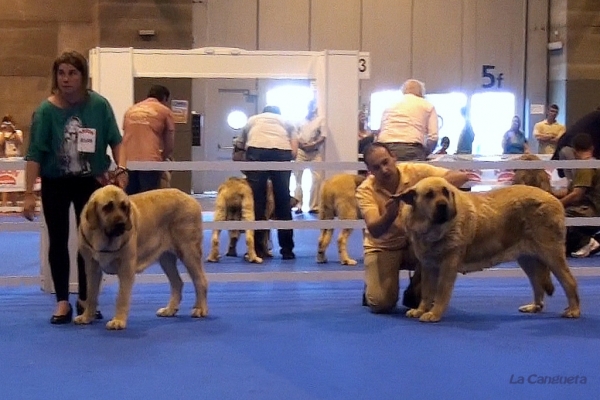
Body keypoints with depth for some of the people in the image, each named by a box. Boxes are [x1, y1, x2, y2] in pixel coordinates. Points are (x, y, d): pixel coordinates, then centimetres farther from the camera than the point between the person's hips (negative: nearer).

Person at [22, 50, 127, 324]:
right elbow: (35, 154, -15)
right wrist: (29, 193, -19)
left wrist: (121, 169, -13)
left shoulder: (99, 105, -10)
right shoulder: (46, 110, -15)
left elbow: (115, 140, 1)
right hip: (55, 183, -1)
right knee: (58, 241, 3)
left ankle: (85, 299, 20)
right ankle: (62, 302, 13)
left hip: (89, 181, 1)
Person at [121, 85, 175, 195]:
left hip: (128, 162, 4)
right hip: (150, 161, -4)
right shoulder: (165, 111, 8)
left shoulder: (130, 110, 21)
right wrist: (164, 158, 28)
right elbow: (169, 143, 10)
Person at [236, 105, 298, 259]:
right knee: (283, 202, 8)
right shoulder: (286, 122, 31)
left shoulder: (252, 120, 34)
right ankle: (287, 250, 12)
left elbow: (239, 145, 32)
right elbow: (294, 151, 16)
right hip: (282, 152, 1)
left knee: (257, 201, 4)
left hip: (256, 150, 0)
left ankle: (258, 249, 4)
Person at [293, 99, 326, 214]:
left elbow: (323, 137, -1)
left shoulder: (321, 120, 8)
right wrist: (301, 144, -11)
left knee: (317, 178, -8)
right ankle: (298, 205, 1)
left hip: (315, 152, -1)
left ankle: (314, 206, -4)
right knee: (297, 177, -3)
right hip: (301, 151, 1)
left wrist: (313, 145, -13)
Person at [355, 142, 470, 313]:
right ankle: (372, 286, 17)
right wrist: (390, 215, -52)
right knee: (381, 303, -22)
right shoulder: (365, 190, -18)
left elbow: (461, 176, -23)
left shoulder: (415, 171, -16)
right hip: (383, 247, -2)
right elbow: (374, 230, -30)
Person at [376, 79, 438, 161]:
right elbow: (433, 138, 7)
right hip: (411, 149, -3)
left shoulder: (389, 107, 27)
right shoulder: (428, 106, 18)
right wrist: (424, 154, 21)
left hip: (385, 149, 3)